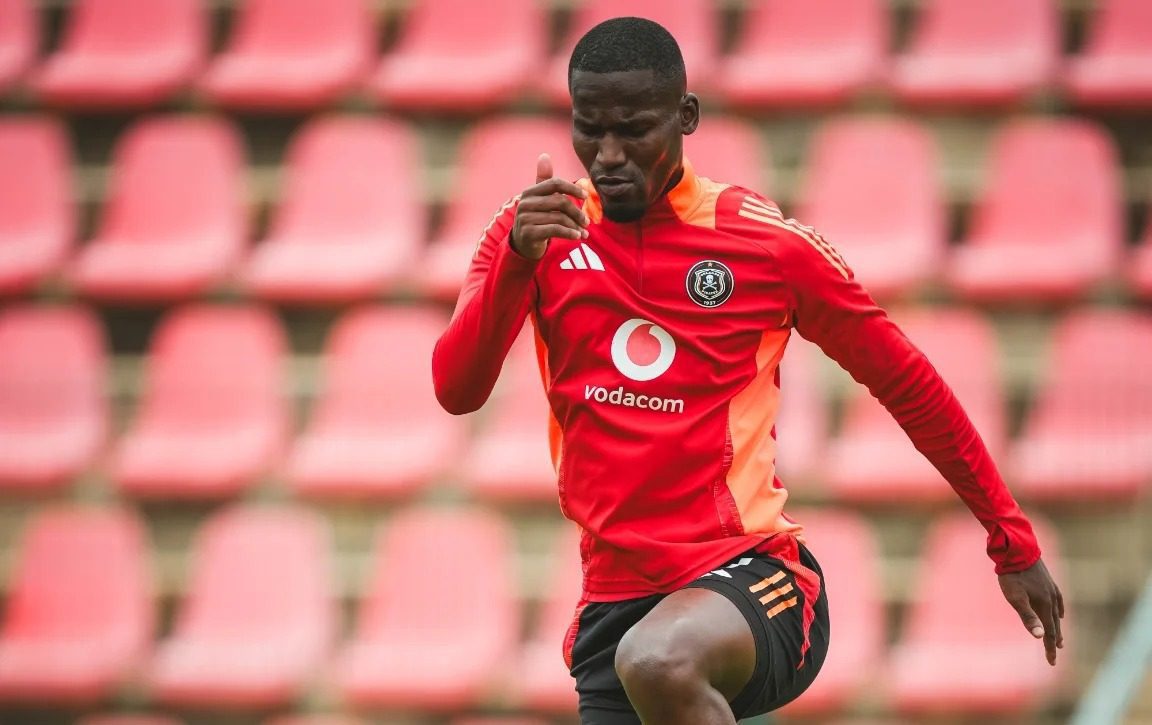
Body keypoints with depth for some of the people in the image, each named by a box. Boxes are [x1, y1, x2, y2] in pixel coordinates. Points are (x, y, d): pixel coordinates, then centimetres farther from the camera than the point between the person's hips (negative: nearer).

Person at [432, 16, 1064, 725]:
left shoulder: (770, 242, -2)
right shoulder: (538, 230, 4)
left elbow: (906, 382, 8)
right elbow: (457, 391, -8)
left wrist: (1013, 541, 11)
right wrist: (517, 259, -25)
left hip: (753, 571, -4)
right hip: (614, 599, 4)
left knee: (659, 661, -36)